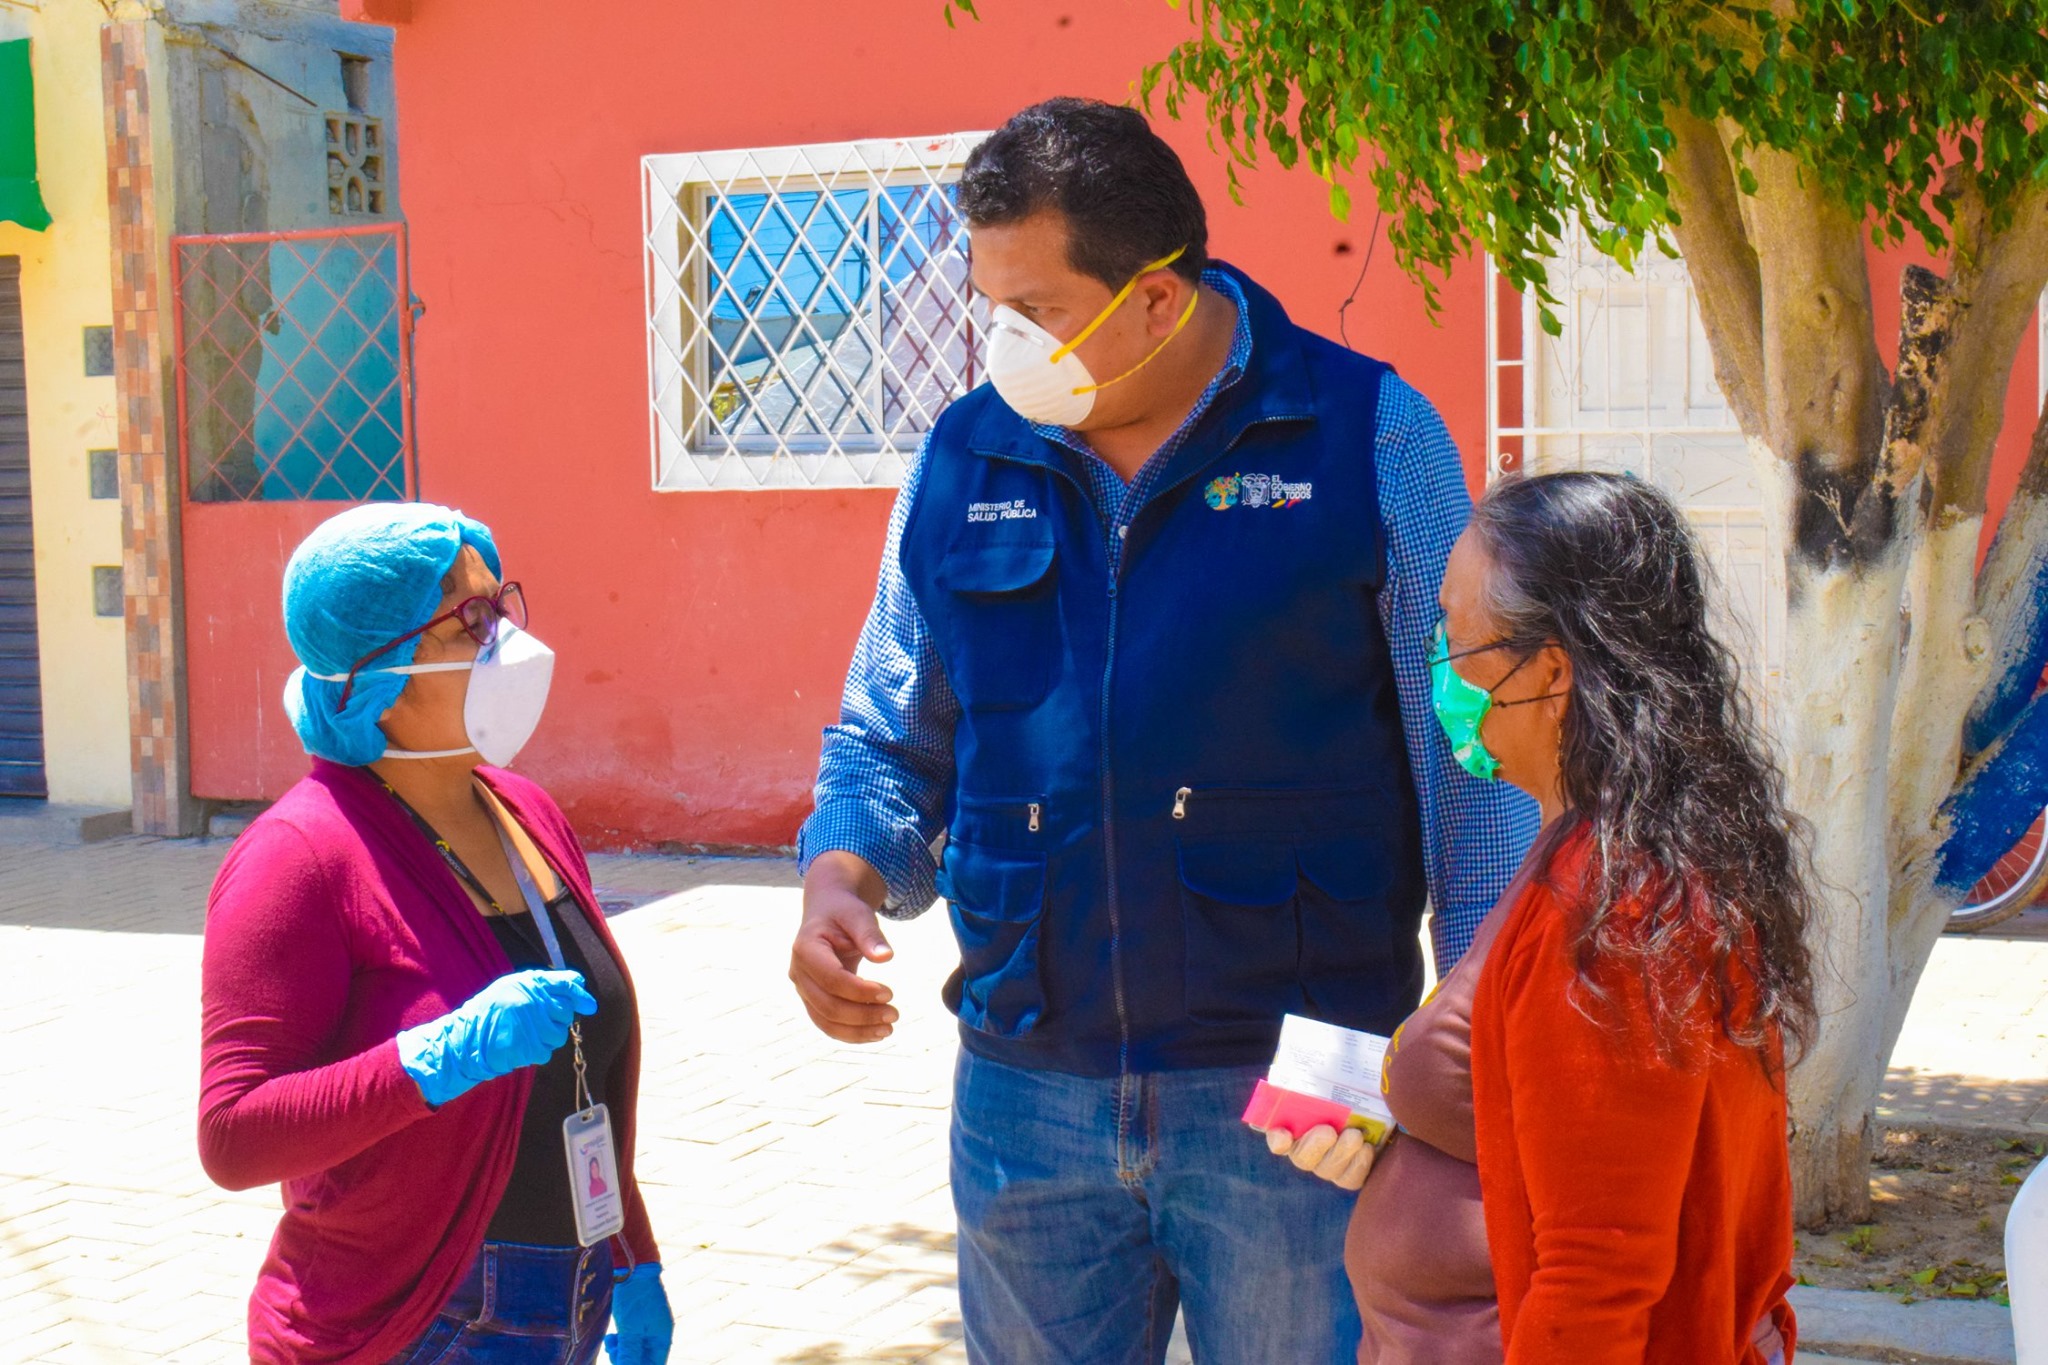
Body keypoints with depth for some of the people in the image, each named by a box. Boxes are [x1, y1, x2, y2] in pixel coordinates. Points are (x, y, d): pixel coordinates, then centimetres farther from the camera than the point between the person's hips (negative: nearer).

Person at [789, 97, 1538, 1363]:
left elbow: (1472, 756, -1)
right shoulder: (965, 461, 5)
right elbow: (888, 739, 15)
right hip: (1027, 1099, 4)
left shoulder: (1368, 437, -5)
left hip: (1295, 1091, -3)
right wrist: (839, 881, -6)